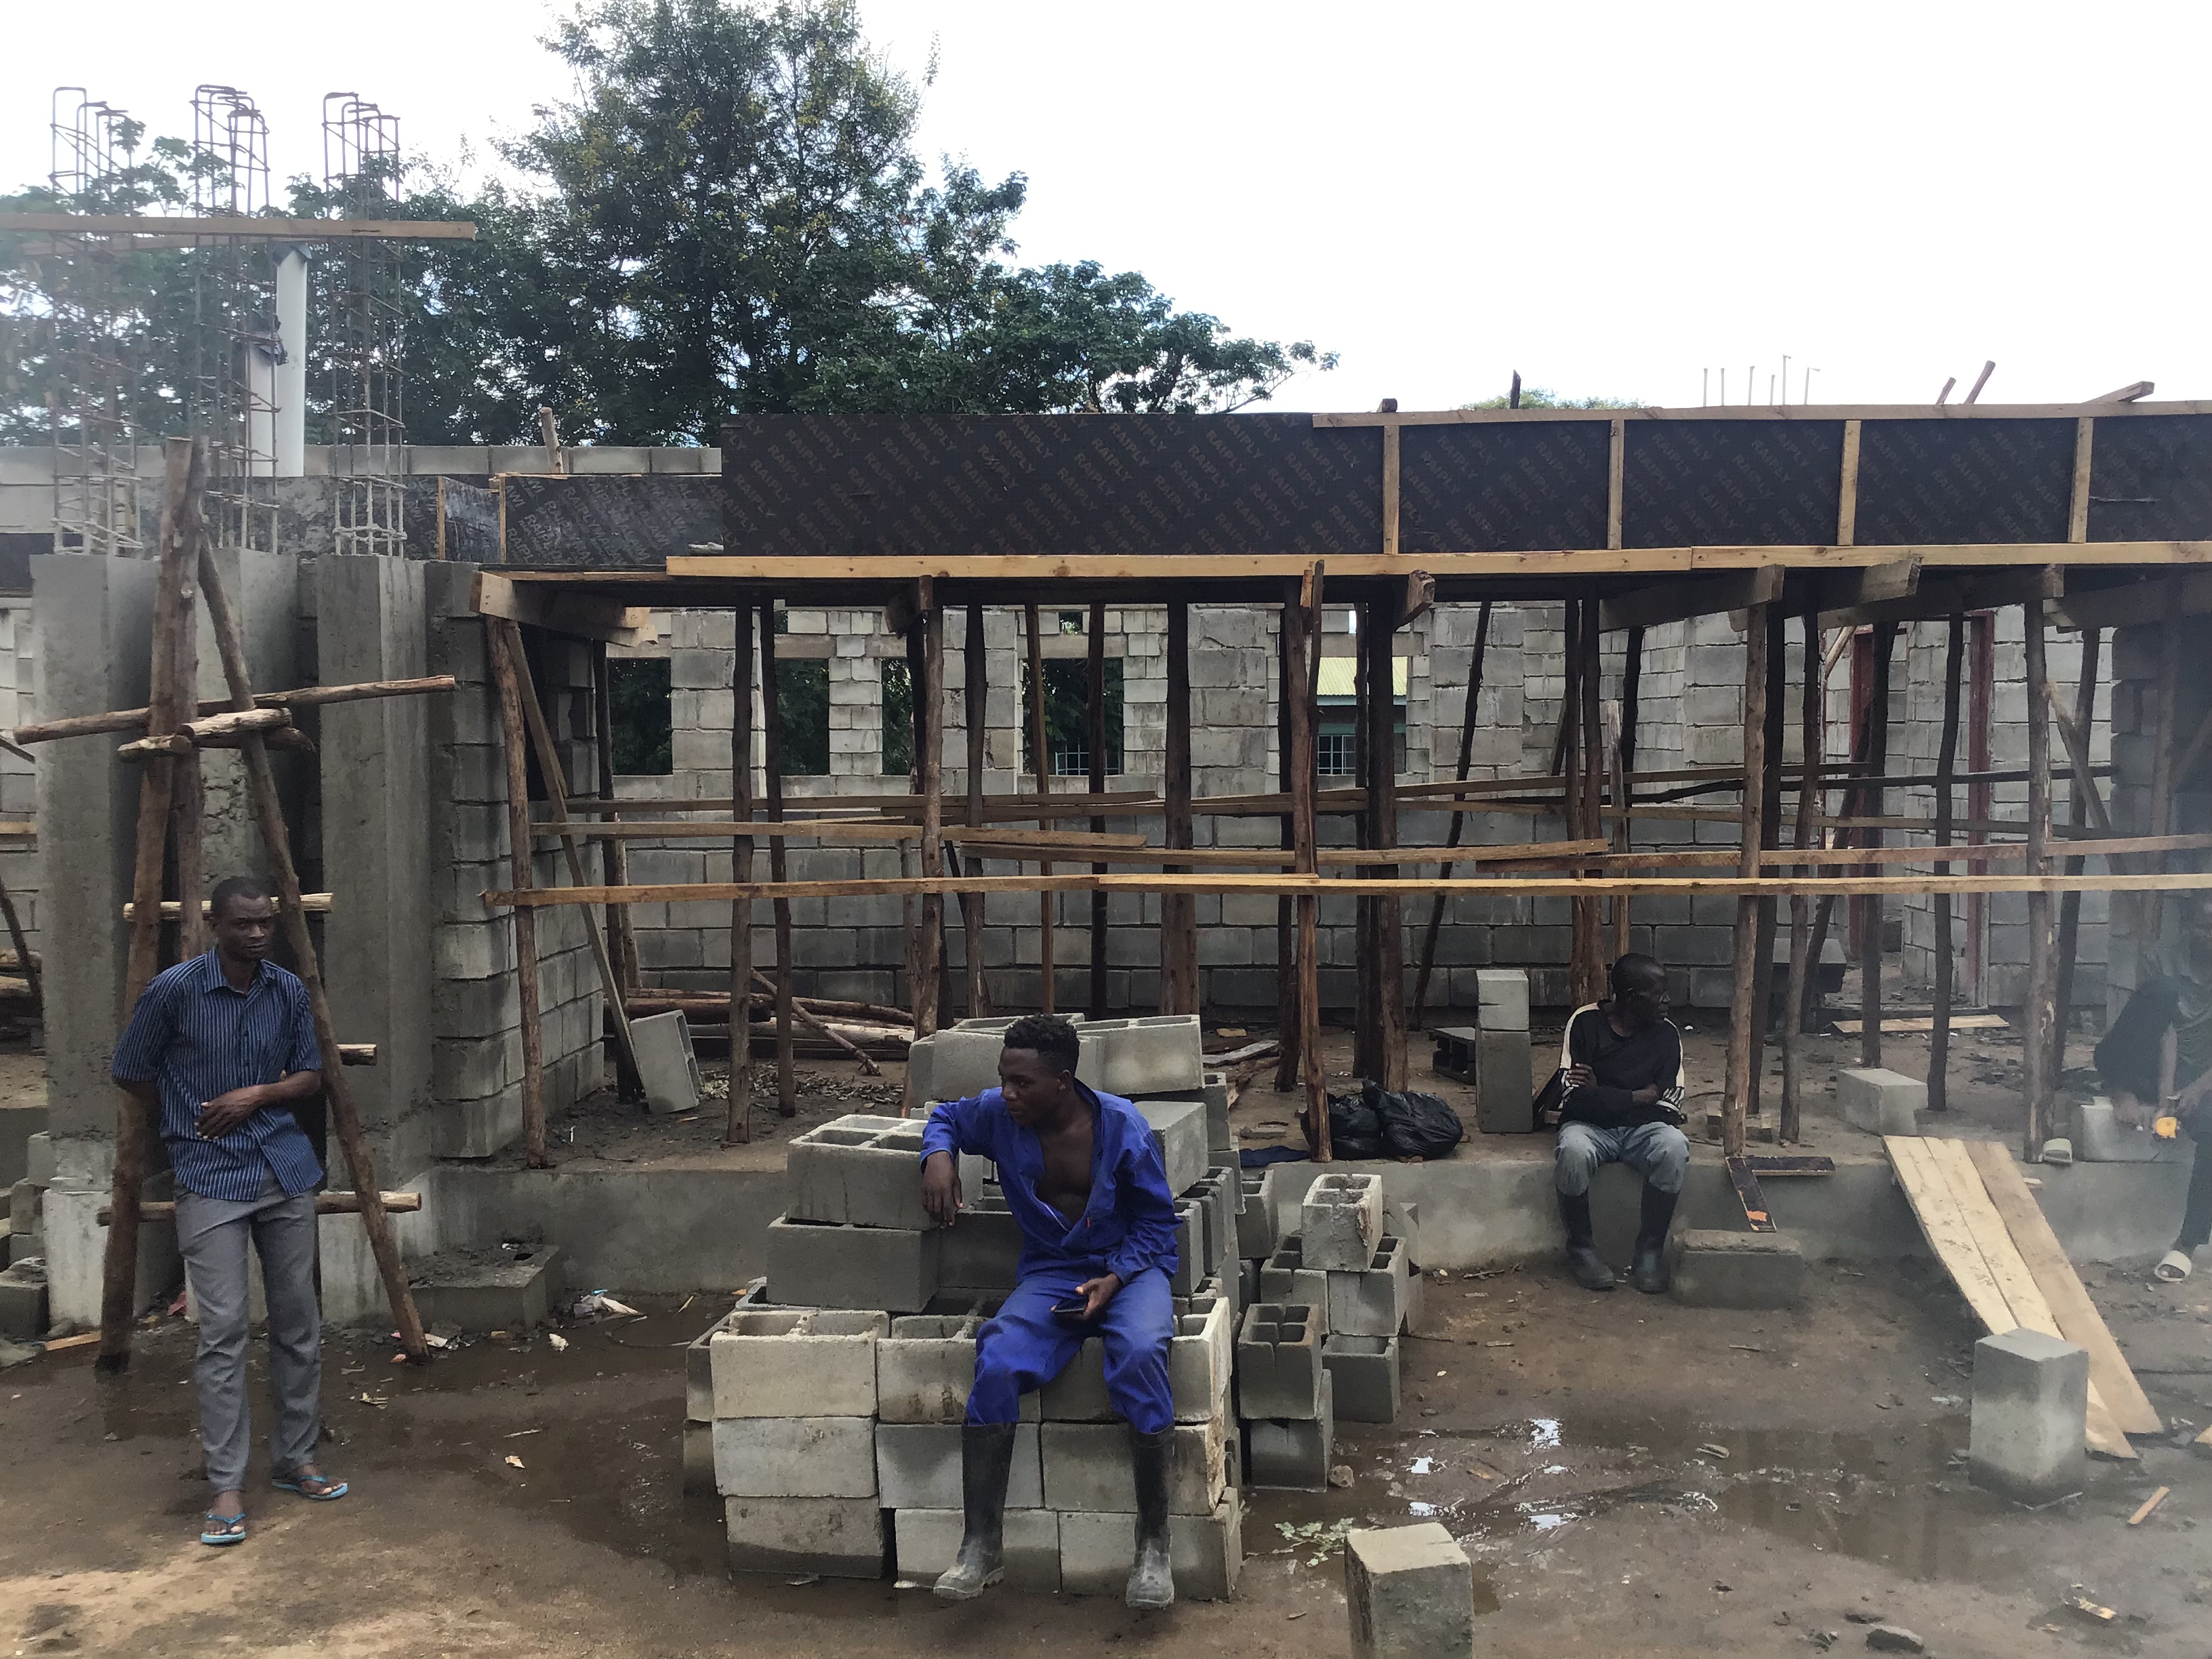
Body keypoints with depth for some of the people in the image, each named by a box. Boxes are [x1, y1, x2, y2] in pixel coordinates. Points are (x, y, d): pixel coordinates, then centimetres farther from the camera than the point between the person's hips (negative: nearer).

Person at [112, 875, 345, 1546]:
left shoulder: (289, 991, 3)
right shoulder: (174, 989, -9)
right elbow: (132, 1074, 3)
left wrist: (259, 1096, -8)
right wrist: (190, 1122, 9)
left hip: (285, 1171, 4)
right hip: (211, 1182, -4)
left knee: (298, 1324, 9)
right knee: (223, 1330, -8)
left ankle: (295, 1459, 21)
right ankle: (227, 1488, -1)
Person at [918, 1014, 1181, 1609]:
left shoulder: (1123, 1126, -10)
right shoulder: (998, 1114, -3)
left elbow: (1157, 1220, -1)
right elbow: (946, 1118, 20)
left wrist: (1115, 1279, -17)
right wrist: (939, 1155, -4)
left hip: (1129, 1269, -2)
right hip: (1050, 1273, 2)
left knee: (1140, 1355, -37)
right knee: (996, 1364, -30)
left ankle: (1154, 1543, -23)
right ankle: (982, 1544, -17)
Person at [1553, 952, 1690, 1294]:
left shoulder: (1666, 1033, 3)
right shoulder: (1586, 1023, -6)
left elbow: (1668, 1101, -3)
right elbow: (1574, 1096, -12)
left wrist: (1602, 1095, -12)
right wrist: (1639, 1097, -10)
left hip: (1642, 1127, 2)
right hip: (1589, 1125, -2)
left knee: (1675, 1148, -32)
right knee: (1573, 1152, -37)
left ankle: (1651, 1248, -14)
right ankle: (1580, 1247, -13)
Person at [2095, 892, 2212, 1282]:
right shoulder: (2169, 965, -5)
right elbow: (2168, 1033, -17)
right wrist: (2166, 1093, -29)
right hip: (2149, 1070, -1)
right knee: (2160, 989, -28)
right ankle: (2124, 1092, -27)